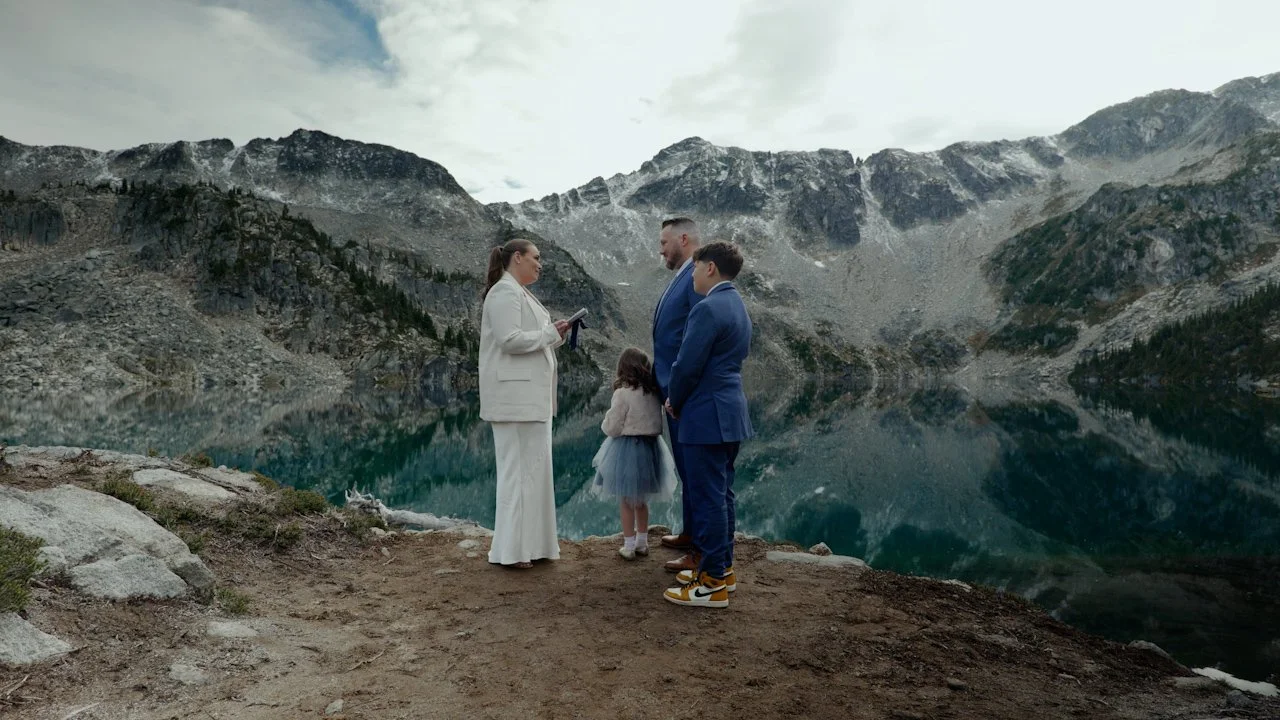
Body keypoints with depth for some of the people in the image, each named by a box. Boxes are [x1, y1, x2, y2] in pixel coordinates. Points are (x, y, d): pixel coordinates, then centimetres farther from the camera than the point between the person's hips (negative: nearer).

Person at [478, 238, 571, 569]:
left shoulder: (520, 293, 19)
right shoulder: (505, 292, -11)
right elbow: (510, 340, -21)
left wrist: (554, 334, 6)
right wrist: (551, 333, -12)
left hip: (531, 396, 10)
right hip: (515, 396, -10)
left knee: (533, 468, 13)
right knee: (518, 468, -6)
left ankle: (529, 542, 21)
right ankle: (510, 548, 2)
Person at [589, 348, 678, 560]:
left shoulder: (623, 393, -17)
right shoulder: (655, 393, -2)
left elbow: (612, 428, -14)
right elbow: (657, 423, 9)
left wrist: (605, 423, 6)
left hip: (627, 448, -5)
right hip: (650, 447, 5)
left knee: (626, 501, 8)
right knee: (642, 499, 20)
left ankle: (629, 546, 13)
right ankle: (642, 542, 29)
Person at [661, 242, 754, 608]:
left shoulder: (708, 308, -16)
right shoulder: (737, 306, 15)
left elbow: (687, 366, -17)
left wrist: (674, 403, 1)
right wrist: (681, 400, 15)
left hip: (708, 417, -10)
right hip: (731, 413, 10)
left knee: (708, 498, -3)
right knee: (722, 495, 16)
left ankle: (713, 584, 4)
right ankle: (722, 568, 26)